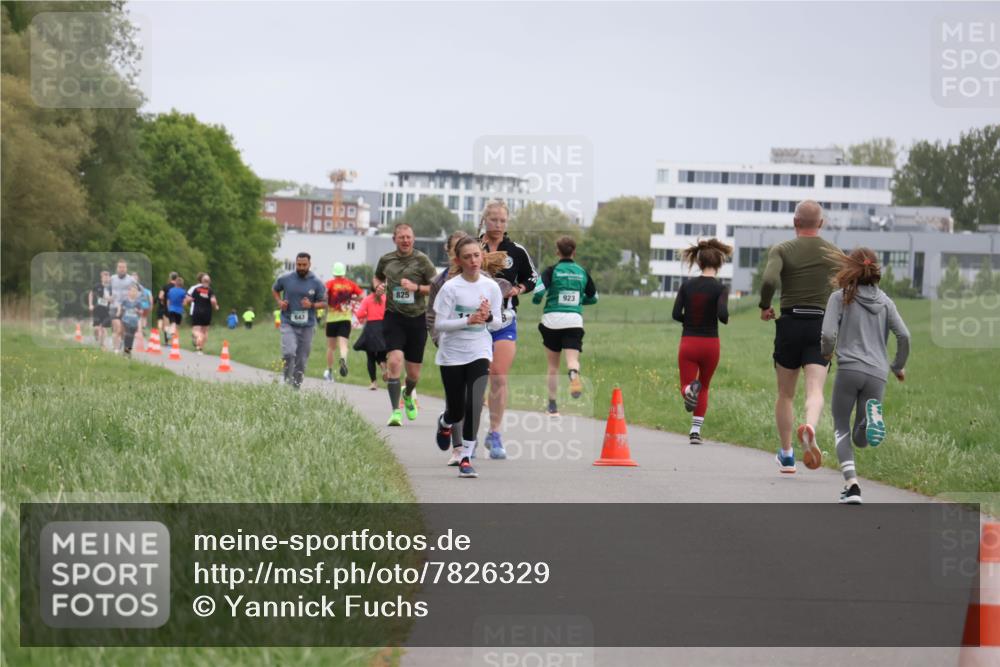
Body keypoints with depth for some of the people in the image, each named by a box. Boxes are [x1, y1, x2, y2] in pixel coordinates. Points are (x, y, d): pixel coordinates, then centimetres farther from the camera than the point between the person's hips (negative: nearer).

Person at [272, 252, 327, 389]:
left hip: (307, 326, 1)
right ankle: (288, 381, -4)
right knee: (289, 353, -20)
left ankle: (297, 385, 19)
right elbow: (274, 289, 19)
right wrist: (279, 302, 0)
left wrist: (312, 305, -15)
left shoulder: (316, 283, -1)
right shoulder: (285, 279, 0)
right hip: (288, 323, -1)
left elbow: (324, 303, 5)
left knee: (302, 358, 7)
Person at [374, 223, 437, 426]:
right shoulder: (386, 260, 5)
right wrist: (378, 286, 3)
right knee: (395, 361, -20)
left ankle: (408, 394, 44)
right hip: (393, 317, 0)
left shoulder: (422, 260, -3)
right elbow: (378, 277, 26)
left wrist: (416, 287, -17)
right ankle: (396, 411, -17)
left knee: (414, 372, 9)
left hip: (417, 318, 0)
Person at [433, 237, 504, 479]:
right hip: (452, 355, -1)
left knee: (474, 405, -16)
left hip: (479, 352, 1)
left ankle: (466, 458, -8)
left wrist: (488, 317, -16)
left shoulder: (491, 287, -1)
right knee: (457, 410, 7)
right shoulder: (450, 288, -10)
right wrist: (468, 320, -23)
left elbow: (497, 323, 7)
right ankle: (445, 423, 46)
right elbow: (438, 324, -12)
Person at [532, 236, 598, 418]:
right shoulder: (582, 272, 7)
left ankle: (552, 406, 17)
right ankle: (574, 374, -46)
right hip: (574, 320, 1)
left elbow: (539, 291, -16)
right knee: (572, 359, -10)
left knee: (553, 367, 12)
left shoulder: (552, 271, -3)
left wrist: (536, 300, 6)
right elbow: (593, 297, 17)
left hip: (552, 320, -1)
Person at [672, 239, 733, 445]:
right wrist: (726, 319, 3)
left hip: (688, 343, 1)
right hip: (710, 344, -1)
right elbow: (722, 314, -20)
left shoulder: (686, 285, 0)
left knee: (686, 384, 6)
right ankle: (696, 430, 11)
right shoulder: (720, 288, -9)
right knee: (704, 387, 18)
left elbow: (676, 314, -5)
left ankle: (689, 389, -31)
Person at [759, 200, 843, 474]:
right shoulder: (835, 254, 6)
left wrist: (764, 306, -1)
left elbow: (769, 280, -19)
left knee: (785, 394, 14)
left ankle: (787, 456, 18)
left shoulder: (782, 250, -1)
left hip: (790, 322, 0)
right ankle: (809, 427, -41)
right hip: (822, 325, 0)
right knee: (815, 390, -9)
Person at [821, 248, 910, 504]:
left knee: (842, 430, 7)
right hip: (877, 373, 3)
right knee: (860, 440, 11)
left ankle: (851, 485, -13)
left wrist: (825, 352, 15)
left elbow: (828, 334, -7)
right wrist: (898, 366, 21)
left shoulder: (841, 297, 3)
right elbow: (904, 336, 5)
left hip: (849, 369, -3)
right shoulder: (885, 301, 14)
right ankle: (871, 414, -24)